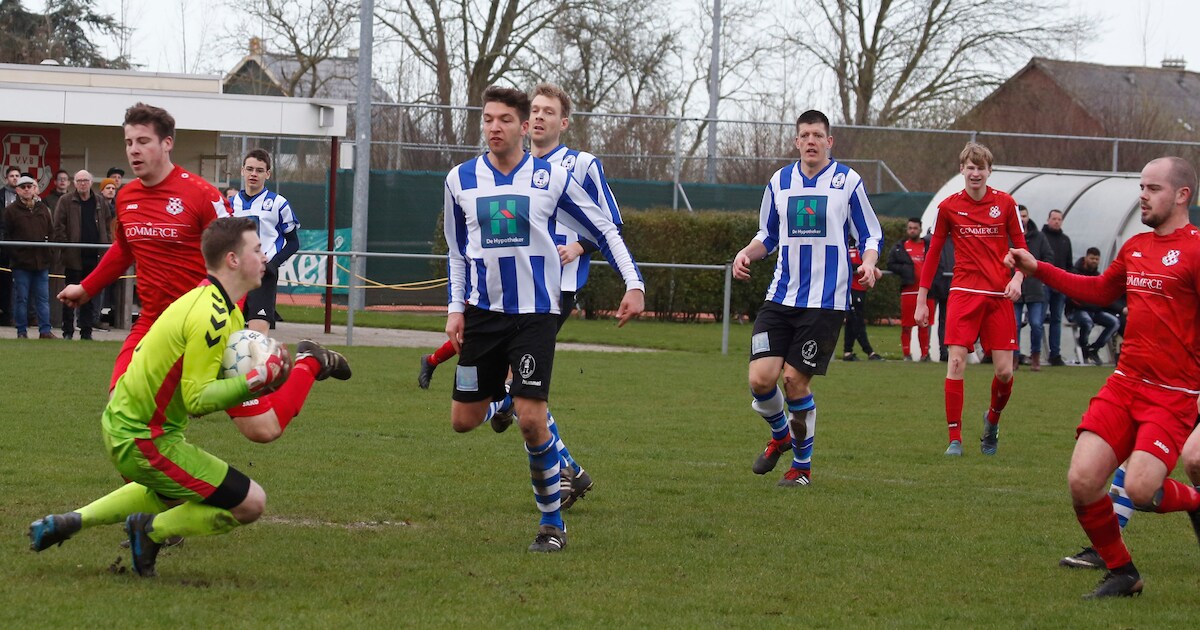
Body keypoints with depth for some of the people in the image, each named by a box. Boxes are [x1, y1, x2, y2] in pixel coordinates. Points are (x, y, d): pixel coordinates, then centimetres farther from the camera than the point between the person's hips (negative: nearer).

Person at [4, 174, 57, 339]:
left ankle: (45, 331, 4)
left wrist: (50, 255, 4)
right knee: (21, 299, 1)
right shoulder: (11, 210, 1)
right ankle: (22, 332, 7)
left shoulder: (42, 208, 12)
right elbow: (6, 236, -1)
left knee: (43, 298, 3)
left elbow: (51, 233, 14)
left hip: (42, 262, 3)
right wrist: (13, 255, -8)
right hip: (21, 263, -3)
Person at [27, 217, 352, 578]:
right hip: (141, 440, -10)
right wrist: (258, 380, -29)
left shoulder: (225, 310, 9)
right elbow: (198, 401, -25)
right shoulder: (211, 317, -23)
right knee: (250, 503, -9)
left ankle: (71, 521, 30)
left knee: (171, 496, 38)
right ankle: (152, 531, 3)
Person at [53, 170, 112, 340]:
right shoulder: (66, 201, -1)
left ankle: (86, 331, 13)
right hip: (74, 256, -3)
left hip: (94, 256, 3)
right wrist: (65, 247, -10)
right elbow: (58, 226, -4)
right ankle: (68, 331, 8)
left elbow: (108, 225, 15)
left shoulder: (101, 202, 9)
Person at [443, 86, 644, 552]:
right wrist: (456, 308, 10)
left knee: (531, 419, -15)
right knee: (463, 421, 3)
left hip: (535, 313, -3)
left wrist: (634, 285, -3)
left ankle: (552, 521, 0)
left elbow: (604, 231, 5)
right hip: (483, 312, 3)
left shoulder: (552, 178, -4)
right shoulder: (460, 180, 4)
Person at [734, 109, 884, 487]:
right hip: (781, 296, 3)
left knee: (794, 379, -6)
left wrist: (868, 263, -15)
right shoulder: (779, 182, 9)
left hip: (826, 300, -3)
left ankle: (803, 465, 13)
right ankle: (780, 435, 24)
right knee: (761, 378, -9)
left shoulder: (848, 181, 0)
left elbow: (871, 235, 6)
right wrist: (746, 253, 1)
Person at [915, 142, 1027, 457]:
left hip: (999, 295, 1)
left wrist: (1017, 278, -11)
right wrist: (921, 301, 8)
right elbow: (933, 253, 10)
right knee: (956, 362, -14)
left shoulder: (1005, 204, 4)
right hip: (963, 293, -1)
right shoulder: (948, 207, 4)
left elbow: (1021, 247, 9)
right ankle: (955, 439, -7)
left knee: (1004, 371, -3)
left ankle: (993, 419, 28)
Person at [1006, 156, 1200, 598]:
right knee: (1082, 482, -6)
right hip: (1125, 382, 7)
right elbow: (1101, 291, 32)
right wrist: (1037, 269, 27)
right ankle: (1121, 574, 13)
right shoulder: (1135, 247, 14)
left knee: (1139, 489, -21)